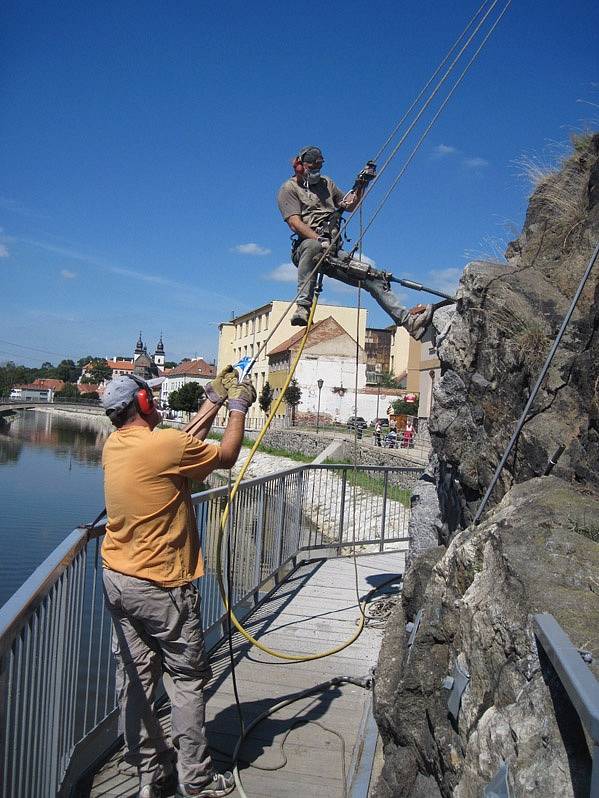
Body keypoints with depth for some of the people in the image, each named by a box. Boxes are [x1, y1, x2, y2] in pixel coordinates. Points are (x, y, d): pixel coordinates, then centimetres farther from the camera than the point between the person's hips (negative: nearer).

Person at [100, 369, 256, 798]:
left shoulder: (114, 445, 4)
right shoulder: (163, 445, -20)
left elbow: (186, 443, 13)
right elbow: (226, 456, -7)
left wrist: (214, 400, 17)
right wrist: (238, 406, 5)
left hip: (118, 581, 8)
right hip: (161, 587, -7)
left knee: (136, 679, 13)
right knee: (188, 679, 7)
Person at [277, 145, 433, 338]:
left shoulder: (326, 183, 26)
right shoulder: (289, 189, 6)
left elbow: (350, 205, 35)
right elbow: (295, 222, -9)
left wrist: (360, 186, 16)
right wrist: (320, 240, -24)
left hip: (332, 253, 6)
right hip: (305, 247, -6)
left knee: (372, 277, -10)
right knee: (312, 246, -44)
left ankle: (407, 319, -15)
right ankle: (302, 307, -45)